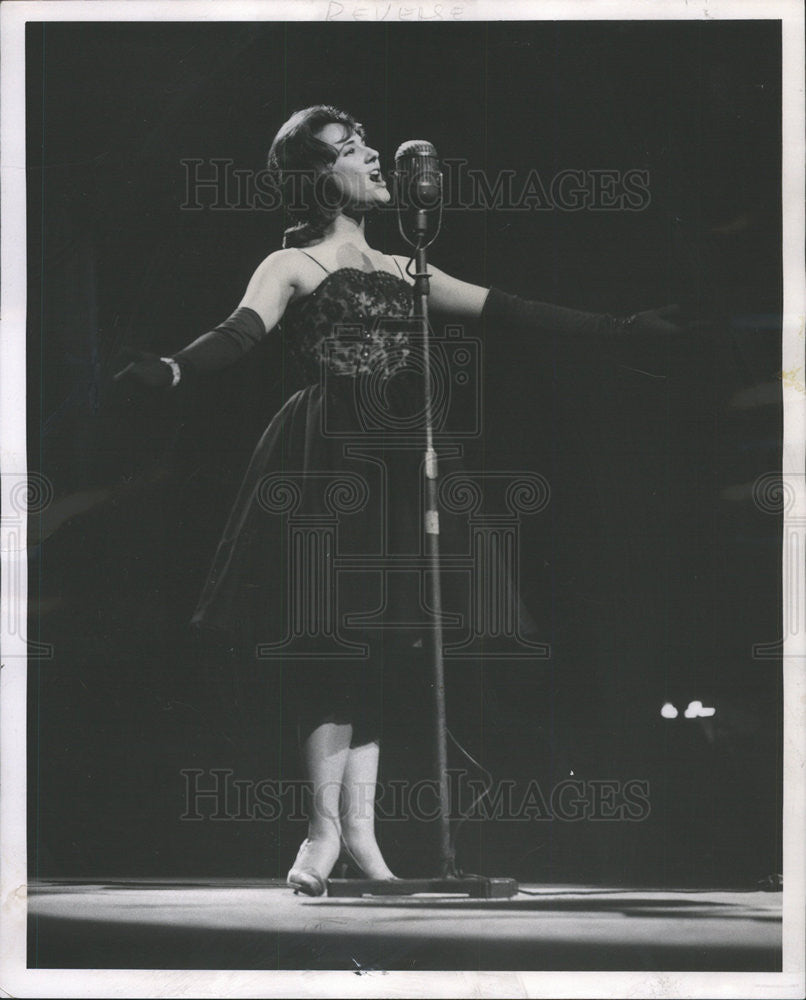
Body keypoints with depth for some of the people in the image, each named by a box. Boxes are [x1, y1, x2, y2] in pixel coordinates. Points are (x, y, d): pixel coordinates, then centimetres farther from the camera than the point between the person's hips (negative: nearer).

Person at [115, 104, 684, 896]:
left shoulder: (397, 270, 19)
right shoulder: (293, 266, 1)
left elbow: (503, 312, 19)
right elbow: (242, 331, -18)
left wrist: (614, 328, 16)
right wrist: (173, 368, -39)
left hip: (391, 464, 6)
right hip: (326, 462, -5)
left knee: (368, 640, 4)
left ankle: (356, 825, 7)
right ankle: (327, 826, -5)